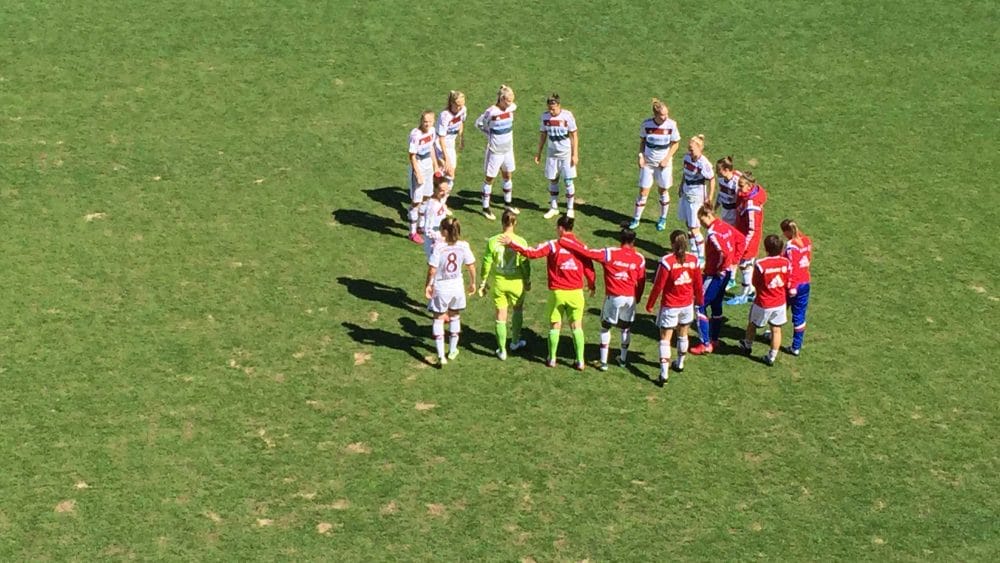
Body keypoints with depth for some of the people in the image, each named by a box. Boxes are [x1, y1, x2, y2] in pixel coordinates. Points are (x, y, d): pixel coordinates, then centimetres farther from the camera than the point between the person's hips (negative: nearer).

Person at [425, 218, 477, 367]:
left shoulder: (438, 247, -21)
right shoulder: (464, 246, -11)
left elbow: (432, 269, -18)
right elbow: (471, 266, -2)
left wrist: (428, 285, -2)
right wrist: (472, 283, 14)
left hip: (440, 288, -3)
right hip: (457, 287, 3)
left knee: (438, 319, 10)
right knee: (454, 317, 23)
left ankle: (441, 356, 3)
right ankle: (452, 351, 36)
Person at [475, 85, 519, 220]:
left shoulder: (512, 108, -6)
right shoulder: (491, 112, -22)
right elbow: (479, 123, -9)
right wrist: (490, 133, -6)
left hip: (508, 149, 6)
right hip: (495, 150, -6)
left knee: (507, 176, 19)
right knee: (490, 178, 6)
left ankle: (508, 203, 38)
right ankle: (485, 208, 16)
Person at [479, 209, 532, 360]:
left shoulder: (492, 241, -13)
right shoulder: (521, 242, -15)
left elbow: (486, 264, -7)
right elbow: (525, 264, -7)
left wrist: (483, 282, 6)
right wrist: (528, 281, 9)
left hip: (498, 283, 0)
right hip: (516, 283, 0)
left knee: (501, 315, 11)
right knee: (517, 310, 26)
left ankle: (502, 350, 18)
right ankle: (515, 342, 39)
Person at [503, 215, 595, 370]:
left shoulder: (552, 245, -10)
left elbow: (531, 253, -15)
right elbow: (589, 268, 4)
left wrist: (511, 244, -7)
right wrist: (591, 286, 21)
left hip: (557, 292, -1)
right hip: (576, 293, 1)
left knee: (555, 325, 12)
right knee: (576, 326, 10)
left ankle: (552, 359, 19)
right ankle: (580, 361, 9)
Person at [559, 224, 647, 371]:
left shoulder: (610, 253, -10)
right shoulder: (639, 258, -2)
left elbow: (587, 252, -14)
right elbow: (641, 281, 4)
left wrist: (564, 242, -9)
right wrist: (637, 298, 20)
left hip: (613, 297, -2)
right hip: (630, 298, 2)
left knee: (606, 327, 13)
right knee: (626, 327, 20)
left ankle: (604, 361, 11)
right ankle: (623, 358, 31)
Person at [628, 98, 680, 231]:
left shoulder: (671, 124, -14)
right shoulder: (646, 124, -13)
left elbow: (675, 144, -3)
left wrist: (666, 159, -11)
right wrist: (641, 156, -7)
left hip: (664, 163, 0)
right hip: (648, 162, 0)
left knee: (663, 191, 12)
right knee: (643, 192, 3)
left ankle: (663, 219, 31)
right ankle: (636, 219, 18)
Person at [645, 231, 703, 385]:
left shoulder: (667, 261, -20)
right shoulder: (693, 260, -7)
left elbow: (658, 285, -15)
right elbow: (698, 283, 4)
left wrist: (650, 304, -3)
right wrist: (698, 300, 22)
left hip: (670, 306, -4)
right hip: (687, 304, 4)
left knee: (665, 338, 1)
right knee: (683, 334, 24)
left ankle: (664, 373, -6)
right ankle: (680, 363, 43)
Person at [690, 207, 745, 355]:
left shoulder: (713, 233, -23)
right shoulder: (724, 226, 5)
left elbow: (724, 252, -34)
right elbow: (741, 240, 15)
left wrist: (720, 269, -18)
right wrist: (734, 261, 12)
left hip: (715, 275, -10)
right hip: (727, 272, 10)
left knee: (700, 306, -3)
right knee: (716, 306, 19)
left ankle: (705, 344, -3)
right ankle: (714, 340, 29)